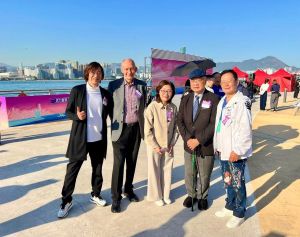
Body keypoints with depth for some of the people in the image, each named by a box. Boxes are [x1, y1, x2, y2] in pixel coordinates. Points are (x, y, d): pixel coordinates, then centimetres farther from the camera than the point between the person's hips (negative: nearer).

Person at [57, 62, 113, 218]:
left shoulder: (105, 94, 4)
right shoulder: (77, 90, -5)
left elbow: (111, 114, 11)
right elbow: (68, 112, -2)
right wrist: (77, 116, -22)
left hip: (99, 139, 3)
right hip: (80, 138, -3)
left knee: (98, 169, 16)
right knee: (72, 170, 6)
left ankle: (95, 195, 35)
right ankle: (66, 201, 23)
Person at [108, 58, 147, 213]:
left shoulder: (141, 85, 4)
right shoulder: (114, 85, -3)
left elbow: (144, 106, 11)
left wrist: (144, 125, 7)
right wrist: (115, 122, -2)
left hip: (136, 128, 3)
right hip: (120, 129, -2)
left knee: (132, 162, 13)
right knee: (118, 164, -1)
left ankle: (128, 190, 32)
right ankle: (116, 197, 13)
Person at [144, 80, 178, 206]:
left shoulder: (173, 107, -4)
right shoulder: (152, 107, -16)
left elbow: (175, 127, 5)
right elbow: (147, 130, -14)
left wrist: (172, 143, 0)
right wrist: (155, 146, -13)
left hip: (168, 146, 4)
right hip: (154, 146, -3)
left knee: (167, 171, 14)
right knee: (154, 172, 10)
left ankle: (165, 194, 34)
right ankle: (156, 196, 29)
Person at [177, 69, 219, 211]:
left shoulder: (213, 99, -10)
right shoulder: (185, 99, 5)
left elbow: (214, 123, -15)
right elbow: (180, 121, 2)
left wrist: (199, 140, -18)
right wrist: (187, 139, -11)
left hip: (206, 146, -3)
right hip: (189, 145, 4)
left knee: (204, 175, 14)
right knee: (189, 174, 17)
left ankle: (202, 197, 40)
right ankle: (191, 195, 42)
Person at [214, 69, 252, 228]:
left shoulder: (242, 101, -15)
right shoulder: (222, 101, 11)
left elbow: (245, 129, -19)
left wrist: (238, 150, -18)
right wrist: (217, 146, 12)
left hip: (235, 152, -7)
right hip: (223, 151, 8)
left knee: (237, 184, 7)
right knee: (227, 181, 21)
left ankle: (239, 214, 25)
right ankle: (230, 206, 39)